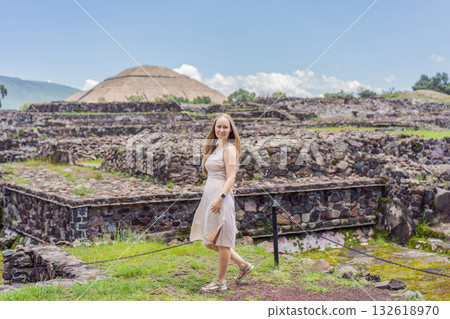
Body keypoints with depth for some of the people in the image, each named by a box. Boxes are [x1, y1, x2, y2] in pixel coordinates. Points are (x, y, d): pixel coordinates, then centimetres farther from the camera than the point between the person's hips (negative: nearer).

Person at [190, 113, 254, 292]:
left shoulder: (229, 149, -8)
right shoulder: (214, 147, 18)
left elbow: (231, 177, -16)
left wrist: (220, 198, -25)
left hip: (221, 195, -10)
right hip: (209, 195, 10)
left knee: (221, 240, -1)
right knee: (209, 241, 14)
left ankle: (220, 281, 10)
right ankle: (243, 265, 25)